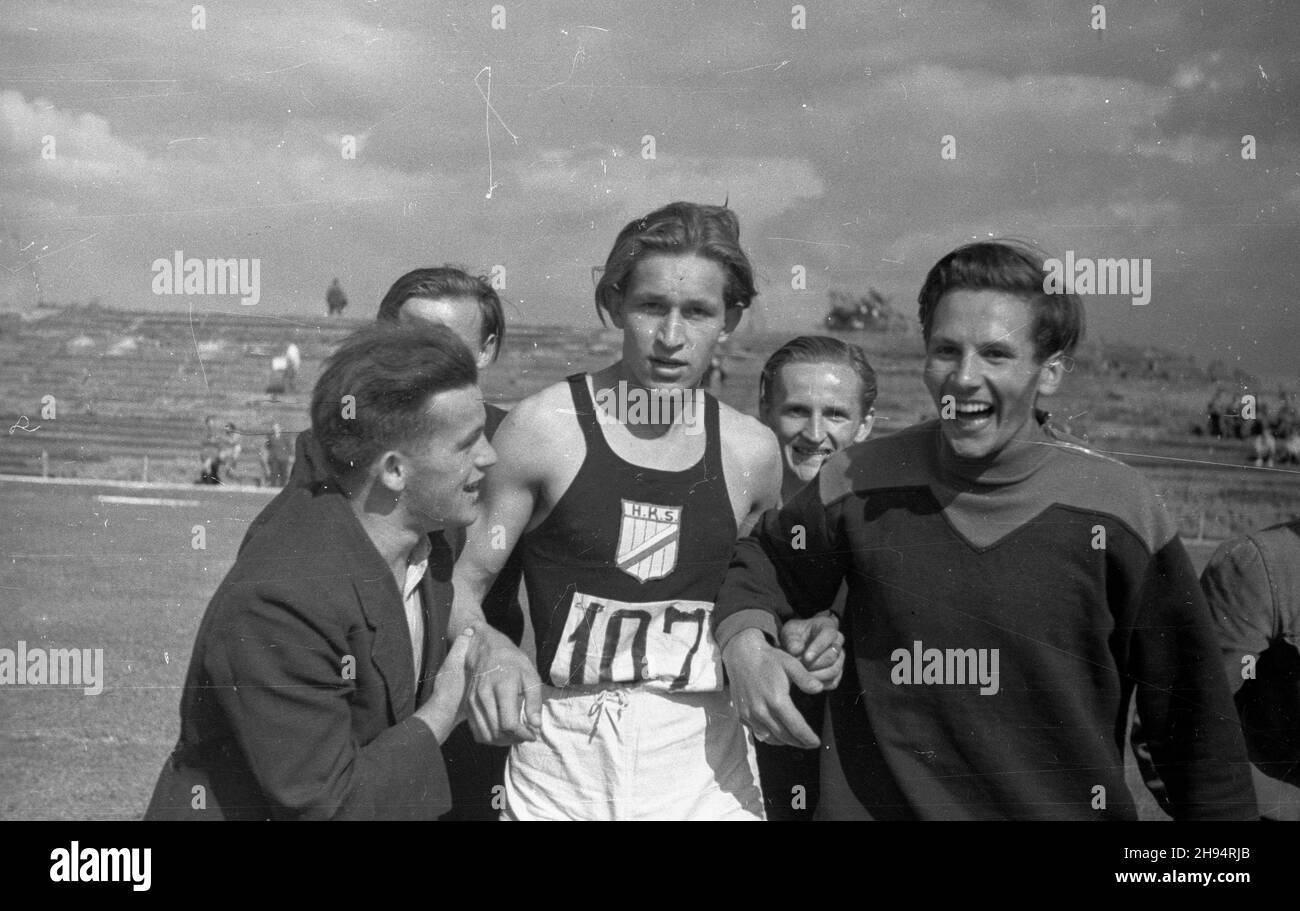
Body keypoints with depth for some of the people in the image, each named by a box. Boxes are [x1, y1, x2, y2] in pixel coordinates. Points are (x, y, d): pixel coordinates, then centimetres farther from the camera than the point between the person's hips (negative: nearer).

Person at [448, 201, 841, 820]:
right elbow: (459, 587, -6)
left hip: (705, 766, 3)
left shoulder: (752, 451, 2)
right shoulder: (544, 426, -8)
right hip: (562, 768, -2)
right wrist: (490, 651, -26)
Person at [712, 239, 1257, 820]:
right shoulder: (859, 484, -8)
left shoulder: (1118, 509, -11)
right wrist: (744, 642, -9)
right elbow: (764, 564, 10)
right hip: (872, 806, 1)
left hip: (1067, 806, -1)